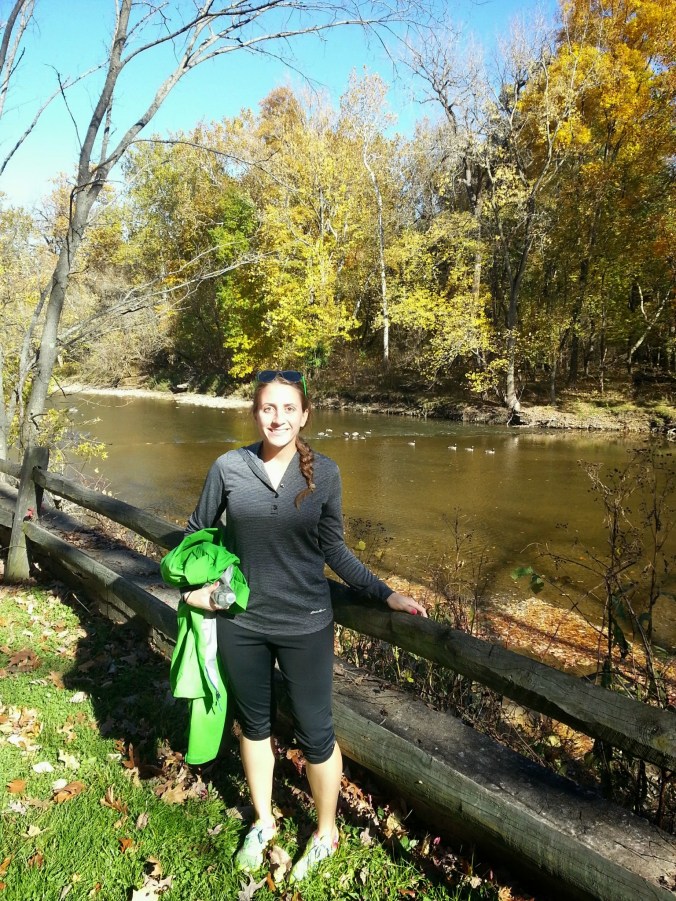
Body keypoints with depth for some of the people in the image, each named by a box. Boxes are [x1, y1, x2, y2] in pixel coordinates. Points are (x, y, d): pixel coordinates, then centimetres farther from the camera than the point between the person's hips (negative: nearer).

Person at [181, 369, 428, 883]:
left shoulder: (324, 473, -7)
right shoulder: (228, 468, -8)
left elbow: (335, 551, -1)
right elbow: (197, 534, 7)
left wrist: (387, 595, -7)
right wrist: (193, 585, -8)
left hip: (305, 625, -1)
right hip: (241, 623, 2)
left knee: (315, 732, 10)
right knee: (255, 724, 20)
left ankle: (326, 832, 38)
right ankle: (263, 822, 46)